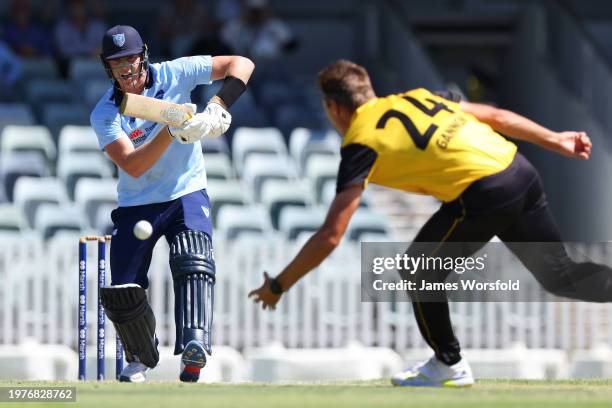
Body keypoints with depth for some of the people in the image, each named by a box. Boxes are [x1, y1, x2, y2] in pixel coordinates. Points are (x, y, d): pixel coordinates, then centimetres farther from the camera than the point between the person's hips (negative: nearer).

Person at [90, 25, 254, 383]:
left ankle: (195, 344, -44)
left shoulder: (174, 75, -9)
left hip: (186, 195, -1)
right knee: (122, 294, -4)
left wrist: (220, 106, -25)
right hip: (137, 205, 1)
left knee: (192, 260, -29)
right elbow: (133, 166, -25)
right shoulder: (104, 115, -11)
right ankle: (142, 358, 24)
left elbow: (241, 64, -10)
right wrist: (172, 132, -37)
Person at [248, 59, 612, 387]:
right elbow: (495, 116, 19)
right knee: (561, 276, 19)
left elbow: (331, 236, -4)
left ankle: (449, 365, 25)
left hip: (485, 193, -7)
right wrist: (557, 141, 25)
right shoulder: (414, 97, 21)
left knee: (419, 270, 14)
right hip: (522, 171, 7)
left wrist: (277, 286, 4)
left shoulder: (360, 142, 1)